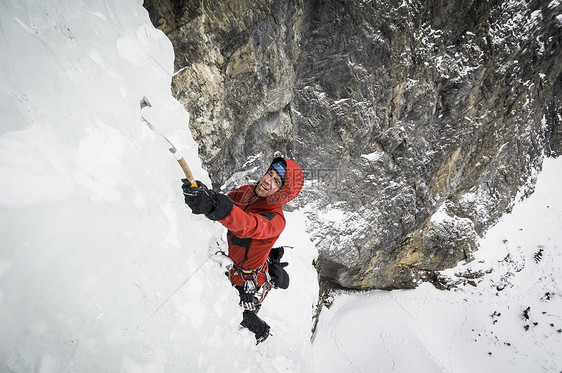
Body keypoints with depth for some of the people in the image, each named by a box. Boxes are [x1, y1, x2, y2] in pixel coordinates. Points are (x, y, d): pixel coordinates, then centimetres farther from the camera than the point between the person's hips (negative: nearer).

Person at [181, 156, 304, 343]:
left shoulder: (276, 219, -37)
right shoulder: (245, 192, -15)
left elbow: (249, 225, -56)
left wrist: (213, 204, -72)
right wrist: (203, 200, -27)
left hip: (248, 284, -6)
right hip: (230, 268, 6)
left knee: (242, 316, 21)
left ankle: (261, 333, 55)